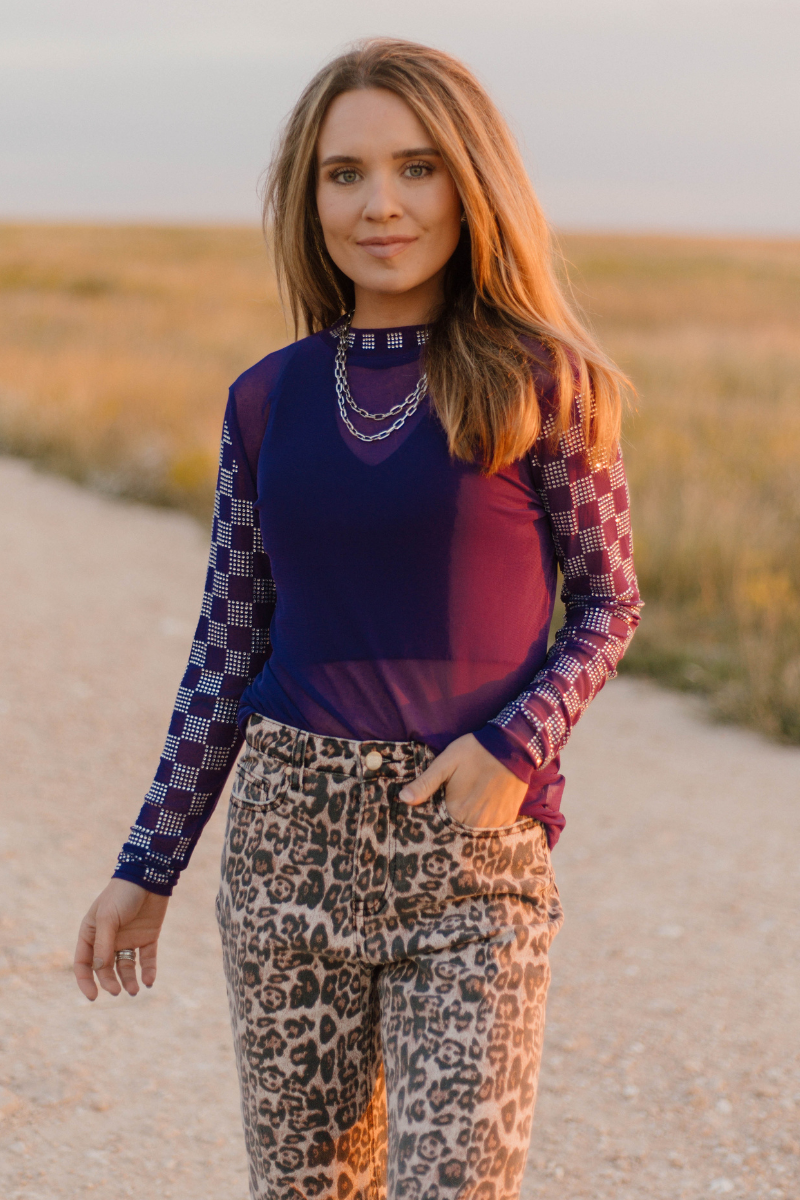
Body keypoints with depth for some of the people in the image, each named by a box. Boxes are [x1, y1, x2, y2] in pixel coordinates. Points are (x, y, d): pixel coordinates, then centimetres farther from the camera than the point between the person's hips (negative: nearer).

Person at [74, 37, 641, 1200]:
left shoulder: (540, 384, -4)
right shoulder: (268, 399, 6)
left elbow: (607, 600, 3)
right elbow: (228, 645, 10)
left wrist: (518, 739, -16)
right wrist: (147, 867, 10)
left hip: (473, 845, -3)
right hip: (288, 838, 3)